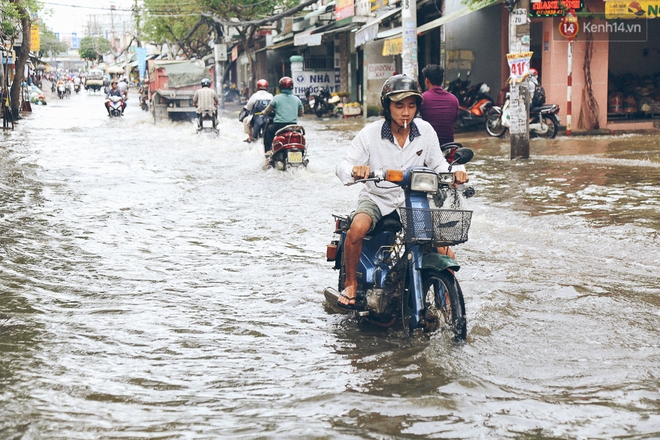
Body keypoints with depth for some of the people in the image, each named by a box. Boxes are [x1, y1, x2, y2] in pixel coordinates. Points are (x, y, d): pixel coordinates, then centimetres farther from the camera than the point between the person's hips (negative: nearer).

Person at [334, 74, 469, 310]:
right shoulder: (370, 134, -11)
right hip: (377, 199, -2)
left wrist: (454, 173, -17)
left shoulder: (425, 131, -4)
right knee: (357, 228, -34)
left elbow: (438, 164, 5)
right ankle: (350, 282, -9)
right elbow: (342, 166, -13)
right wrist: (355, 170, -38)